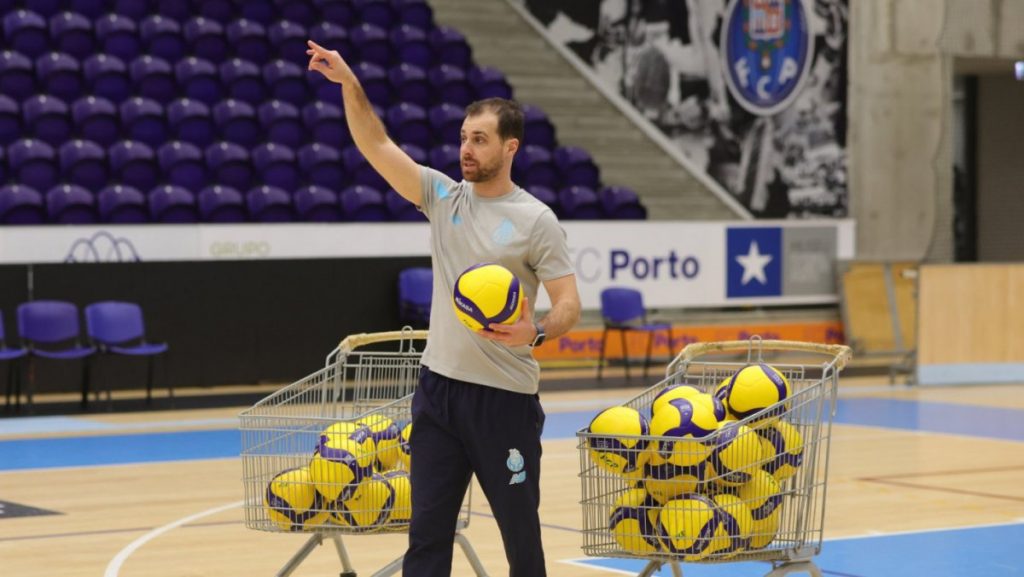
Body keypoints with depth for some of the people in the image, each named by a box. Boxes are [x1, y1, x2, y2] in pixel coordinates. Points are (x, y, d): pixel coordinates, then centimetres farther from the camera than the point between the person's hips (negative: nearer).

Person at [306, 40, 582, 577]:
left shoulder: (536, 220, -6)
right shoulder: (442, 195, 6)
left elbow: (568, 305, -7)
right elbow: (376, 146, -1)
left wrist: (534, 332, -27)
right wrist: (349, 84, -13)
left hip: (505, 397, -4)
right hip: (438, 389, 4)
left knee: (521, 533, 4)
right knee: (426, 533, 3)